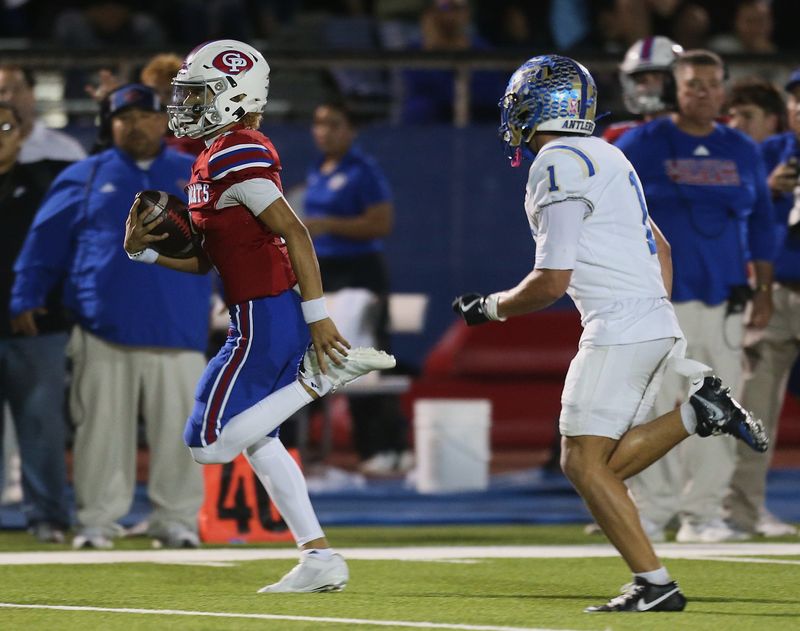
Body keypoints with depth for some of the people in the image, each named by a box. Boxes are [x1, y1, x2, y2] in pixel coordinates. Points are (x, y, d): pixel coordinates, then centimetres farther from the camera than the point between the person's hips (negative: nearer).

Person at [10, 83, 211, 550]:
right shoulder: (86, 178, 9)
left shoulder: (197, 177, 10)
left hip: (178, 332, 0)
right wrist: (26, 298, 5)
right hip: (104, 333, 0)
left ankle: (178, 521, 8)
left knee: (178, 430, 0)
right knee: (102, 431, 1)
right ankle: (97, 522, 7)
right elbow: (45, 240, 10)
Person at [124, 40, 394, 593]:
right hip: (271, 319, 10)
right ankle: (320, 559, 17)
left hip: (264, 320, -10)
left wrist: (318, 316, -23)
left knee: (209, 443, -6)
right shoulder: (216, 158, 16)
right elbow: (204, 260, 19)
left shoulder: (234, 157, -15)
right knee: (257, 439, 17)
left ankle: (324, 375, -7)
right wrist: (144, 250, 4)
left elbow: (294, 233, -21)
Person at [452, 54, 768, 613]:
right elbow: (660, 248, 27)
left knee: (583, 462, -6)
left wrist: (490, 308, 4)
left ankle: (656, 585, -10)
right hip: (656, 320, 10)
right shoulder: (603, 158, 19)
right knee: (605, 466, 10)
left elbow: (551, 283, -13)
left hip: (619, 326, -10)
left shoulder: (559, 167, -11)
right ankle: (701, 411, 0)